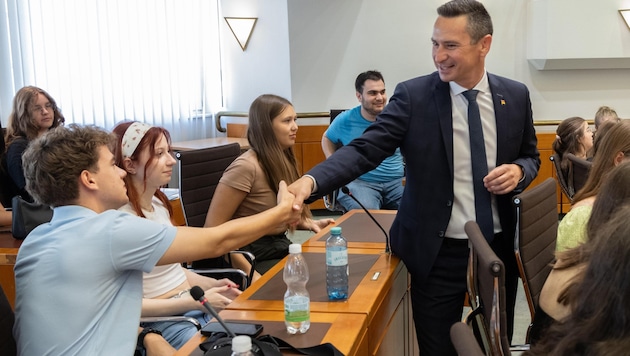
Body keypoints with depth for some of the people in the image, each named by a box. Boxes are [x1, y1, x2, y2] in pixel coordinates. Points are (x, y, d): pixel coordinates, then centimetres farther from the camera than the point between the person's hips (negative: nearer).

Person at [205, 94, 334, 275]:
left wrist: (307, 223, 1)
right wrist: (248, 271, -23)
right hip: (254, 255, -8)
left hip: (280, 245, 8)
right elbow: (214, 228, -19)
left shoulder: (283, 161, 6)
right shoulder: (246, 166, -19)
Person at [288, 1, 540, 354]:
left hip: (499, 246, 3)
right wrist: (310, 181, -36)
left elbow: (531, 157, 12)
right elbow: (365, 149, -19)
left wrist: (518, 171, -12)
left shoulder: (515, 95, 0)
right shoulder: (414, 95, -10)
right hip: (438, 253, -3)